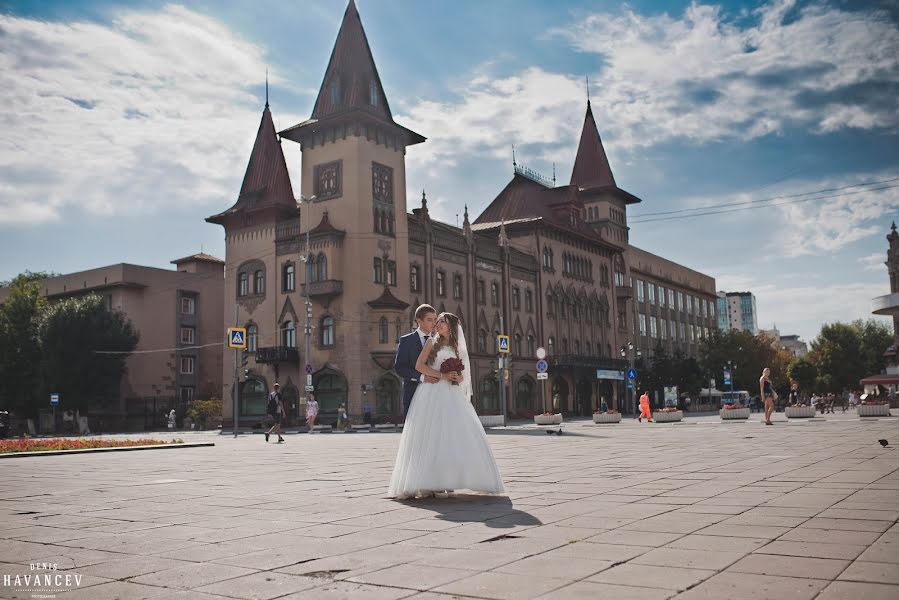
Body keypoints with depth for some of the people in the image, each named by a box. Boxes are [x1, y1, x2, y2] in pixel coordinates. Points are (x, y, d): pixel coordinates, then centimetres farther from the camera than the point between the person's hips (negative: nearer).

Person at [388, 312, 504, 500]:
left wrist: (458, 377, -4)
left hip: (451, 396, 4)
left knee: (456, 436, -7)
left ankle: (449, 480, -2)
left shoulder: (457, 348, 20)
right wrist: (442, 375, -11)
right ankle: (426, 484, -12)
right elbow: (419, 366, -3)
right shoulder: (432, 342, 9)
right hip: (433, 393, -4)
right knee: (430, 435, -10)